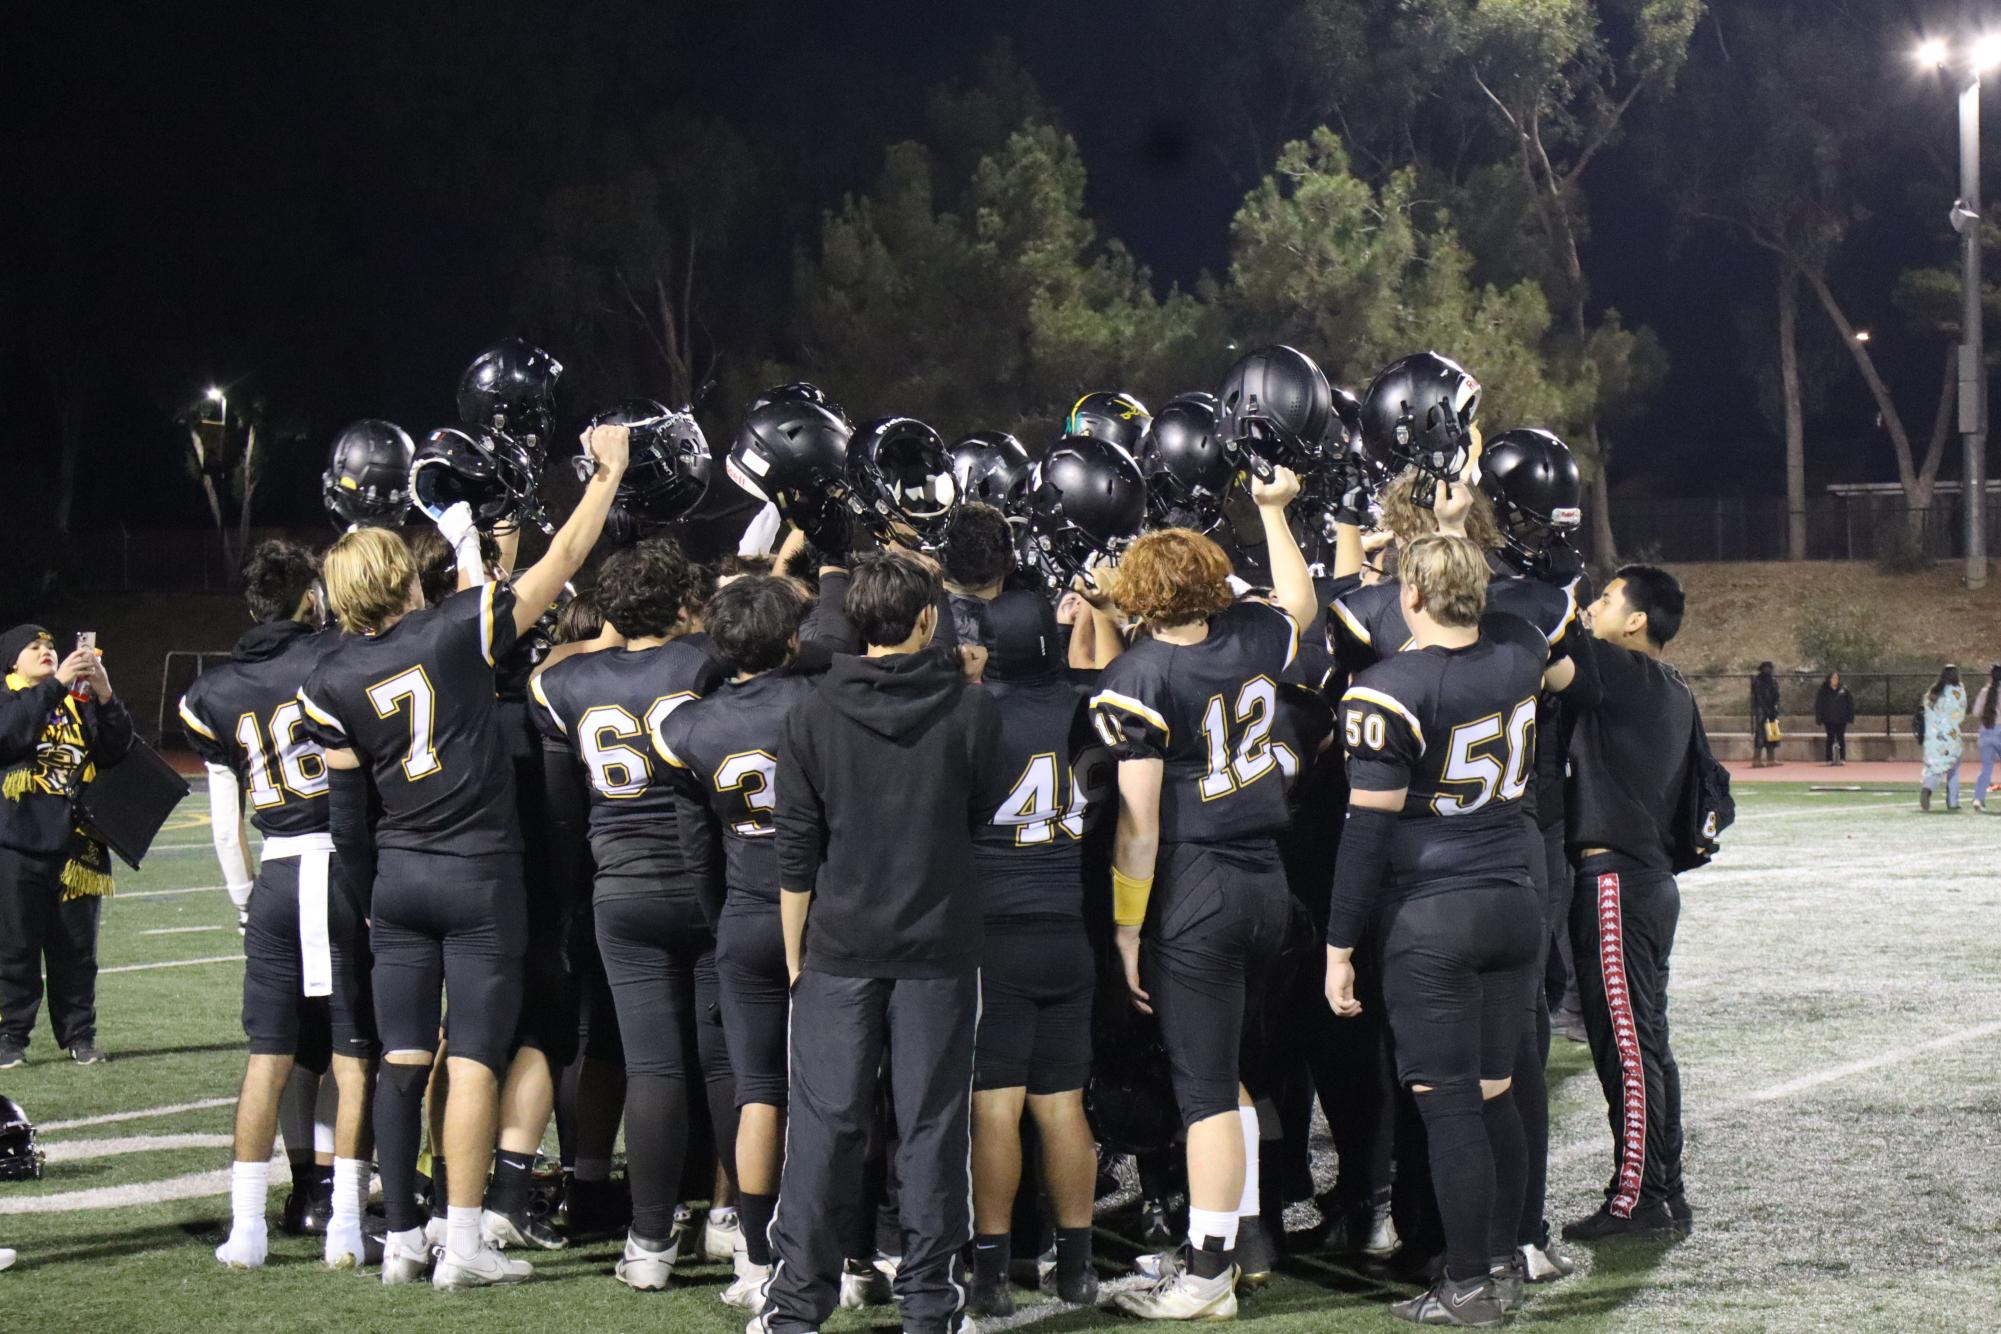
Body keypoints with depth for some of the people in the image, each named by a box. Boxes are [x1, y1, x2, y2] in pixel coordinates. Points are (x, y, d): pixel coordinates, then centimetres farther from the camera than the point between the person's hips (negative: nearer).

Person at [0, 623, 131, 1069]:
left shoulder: (80, 702, 13)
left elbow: (116, 749, 1)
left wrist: (105, 695, -14)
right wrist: (56, 684, -25)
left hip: (76, 847, 3)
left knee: (76, 949, 7)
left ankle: (79, 1034, 15)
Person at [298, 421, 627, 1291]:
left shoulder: (333, 684, 0)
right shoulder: (460, 631, -10)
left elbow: (346, 816, 3)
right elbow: (562, 561, -2)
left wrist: (367, 903, 14)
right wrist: (609, 469, 10)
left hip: (397, 876, 4)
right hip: (479, 874, -4)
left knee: (402, 1059, 8)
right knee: (473, 1058, -2)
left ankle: (401, 1240, 12)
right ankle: (464, 1246, -4)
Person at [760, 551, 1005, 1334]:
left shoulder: (812, 717, -1)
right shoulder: (972, 711, -3)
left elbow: (796, 854, 2)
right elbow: (989, 820, 6)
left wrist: (795, 954, 9)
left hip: (840, 946, 1)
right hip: (940, 945, 0)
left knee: (824, 1121, 4)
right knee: (932, 1123, 4)